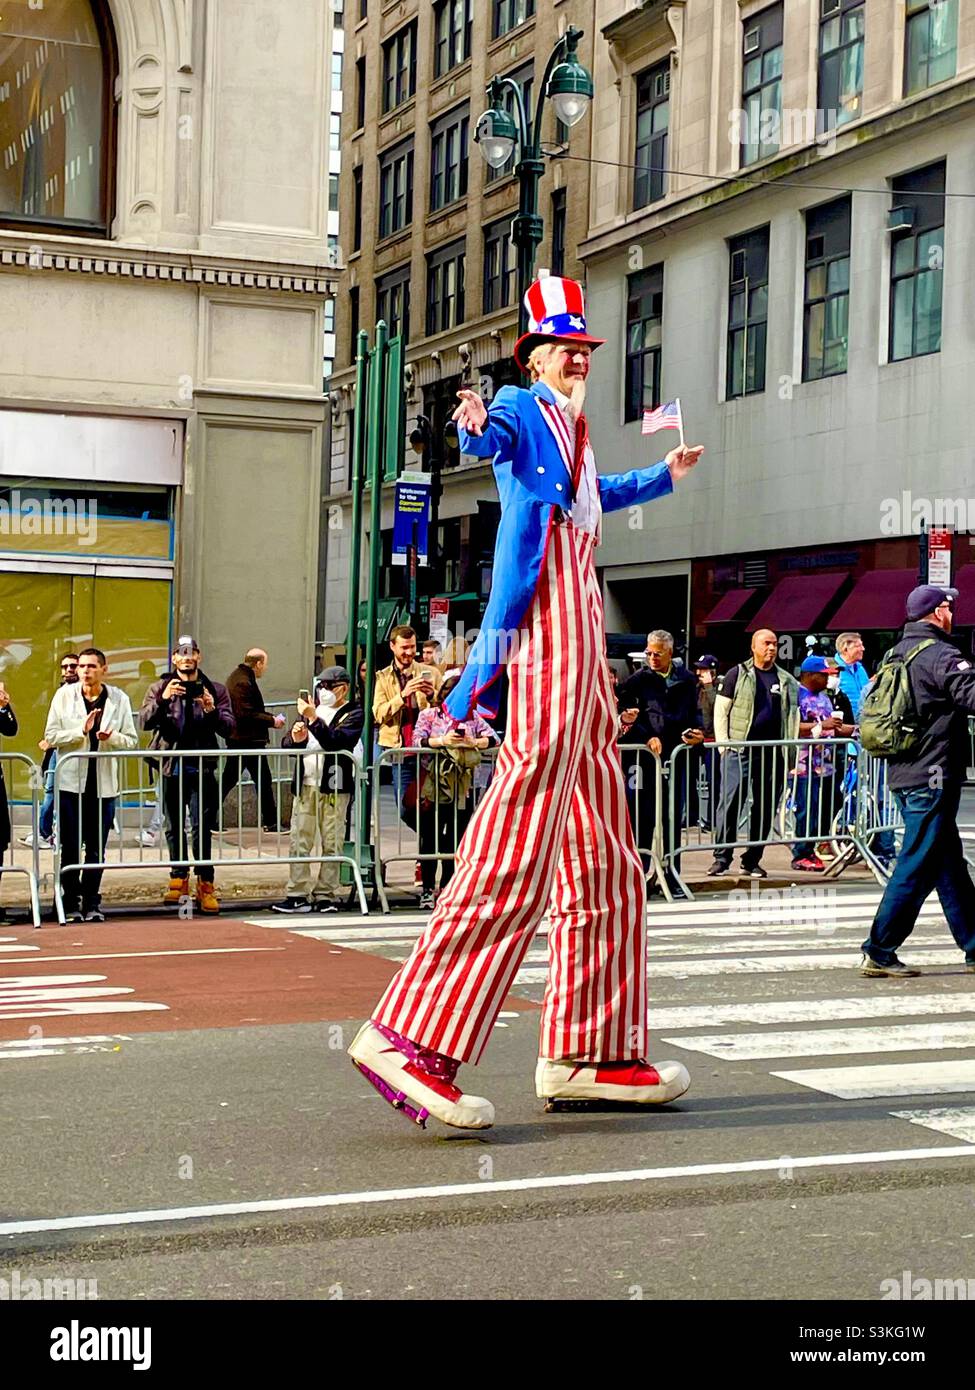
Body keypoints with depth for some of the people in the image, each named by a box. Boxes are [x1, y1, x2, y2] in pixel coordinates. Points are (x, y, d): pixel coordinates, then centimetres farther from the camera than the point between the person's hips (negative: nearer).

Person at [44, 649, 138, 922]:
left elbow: (132, 740, 4)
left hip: (103, 783, 1)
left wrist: (111, 737, -16)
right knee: (70, 847, 1)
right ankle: (71, 904, 11)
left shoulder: (119, 699, 3)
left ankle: (91, 903, 17)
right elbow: (51, 736, -3)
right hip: (70, 781, -1)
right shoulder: (65, 695, 1)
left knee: (97, 849, 7)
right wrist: (82, 731, -15)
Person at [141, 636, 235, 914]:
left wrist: (212, 711, -19)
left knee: (201, 828, -8)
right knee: (174, 827, 10)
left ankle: (205, 884, 0)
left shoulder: (215, 690, 7)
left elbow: (229, 729, -1)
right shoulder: (160, 688, 7)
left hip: (201, 768, -2)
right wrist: (163, 699, -24)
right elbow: (145, 721, -8)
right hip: (171, 767, 2)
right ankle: (178, 879, 23)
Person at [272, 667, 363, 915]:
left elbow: (335, 741, -17)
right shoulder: (313, 709, 18)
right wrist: (294, 738, -5)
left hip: (334, 787, -5)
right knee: (300, 842, 2)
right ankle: (298, 895, 4)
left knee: (331, 844, -1)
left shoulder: (353, 713, 1)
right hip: (305, 785, 5)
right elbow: (286, 745, 17)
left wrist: (314, 719, -21)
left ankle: (326, 895, 5)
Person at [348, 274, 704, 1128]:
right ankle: (410, 1037, -20)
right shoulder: (520, 409, 1)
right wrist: (476, 427, -44)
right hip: (542, 629, -10)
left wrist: (666, 475, 54)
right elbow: (492, 439, -23)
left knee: (602, 858, 10)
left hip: (584, 640, 10)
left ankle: (588, 1055, 15)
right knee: (518, 849, -18)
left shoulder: (573, 426, 25)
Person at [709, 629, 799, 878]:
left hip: (773, 754, 4)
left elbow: (793, 716, 18)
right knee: (730, 803, -9)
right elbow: (721, 710, 2)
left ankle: (752, 860, 14)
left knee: (766, 808, 5)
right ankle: (721, 858, -4)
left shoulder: (787, 681, 15)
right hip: (740, 751, -4)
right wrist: (723, 744, -6)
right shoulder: (737, 674, 5)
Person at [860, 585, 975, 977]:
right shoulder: (938, 653, -14)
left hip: (905, 774, 10)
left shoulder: (897, 653, 14)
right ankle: (879, 953, -3)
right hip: (933, 776, -10)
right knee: (917, 866, -5)